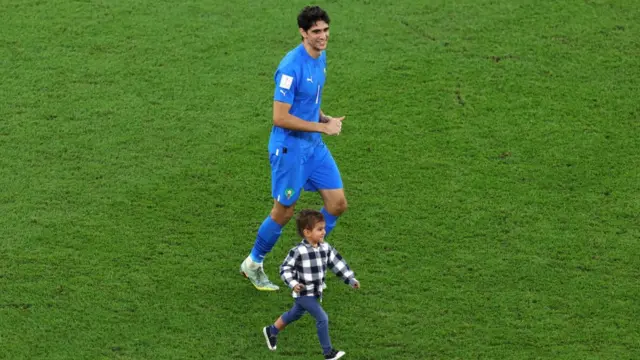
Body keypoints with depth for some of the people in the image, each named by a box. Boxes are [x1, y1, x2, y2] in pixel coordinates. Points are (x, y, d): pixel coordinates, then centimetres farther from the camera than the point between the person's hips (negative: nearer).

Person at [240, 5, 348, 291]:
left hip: (314, 145, 8)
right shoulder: (291, 67, -24)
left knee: (338, 204, 4)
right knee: (284, 212, 4)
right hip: (289, 147, -8)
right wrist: (323, 127, -20)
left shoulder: (320, 58, 4)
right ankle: (253, 264, 26)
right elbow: (280, 118, -25)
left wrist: (325, 118, 2)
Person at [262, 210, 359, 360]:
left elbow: (337, 264, 4)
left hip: (316, 292, 8)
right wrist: (293, 284, -32)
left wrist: (351, 279, 3)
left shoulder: (325, 248, -4)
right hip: (304, 293, -8)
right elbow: (285, 268, -18)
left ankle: (271, 330, 48)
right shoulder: (298, 251, -23)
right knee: (322, 318, -12)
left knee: (295, 314, 26)